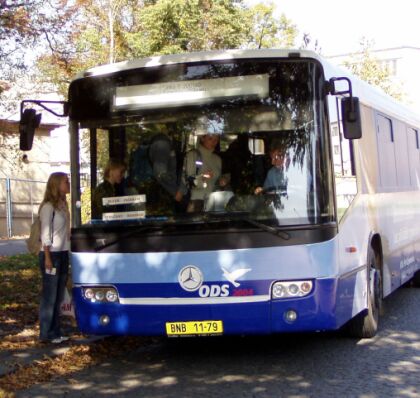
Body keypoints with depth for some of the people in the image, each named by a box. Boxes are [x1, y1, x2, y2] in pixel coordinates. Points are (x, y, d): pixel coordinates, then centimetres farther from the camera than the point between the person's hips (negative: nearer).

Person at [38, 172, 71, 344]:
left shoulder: (63, 205, 12)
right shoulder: (48, 207, -11)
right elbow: (45, 235, -13)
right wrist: (48, 258, -16)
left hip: (63, 254, 8)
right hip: (51, 255, -8)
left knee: (58, 297, 11)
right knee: (49, 297, -3)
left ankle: (55, 332, 17)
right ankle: (46, 334, 3)